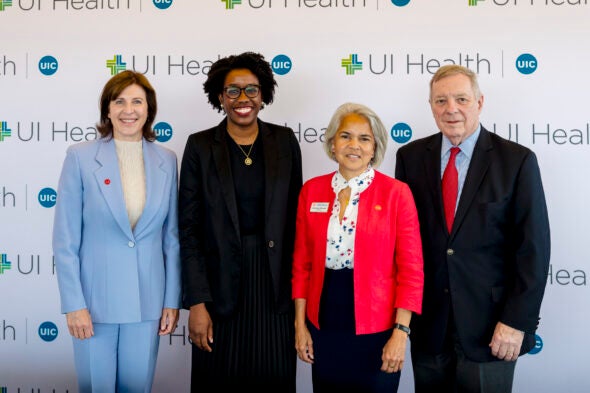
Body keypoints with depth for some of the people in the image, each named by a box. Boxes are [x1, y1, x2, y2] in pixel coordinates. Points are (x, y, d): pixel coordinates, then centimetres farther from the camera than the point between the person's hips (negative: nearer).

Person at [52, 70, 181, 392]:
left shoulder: (166, 160, 2)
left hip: (148, 300, 2)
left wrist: (172, 300, 4)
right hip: (95, 297, -2)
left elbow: (172, 236, 6)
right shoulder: (81, 156, -6)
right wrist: (73, 304, -9)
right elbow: (65, 240, -5)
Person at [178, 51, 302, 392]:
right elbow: (189, 227, -4)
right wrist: (196, 303, -8)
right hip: (220, 284, -1)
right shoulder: (200, 146, -3)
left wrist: (298, 284, 4)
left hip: (275, 283, 2)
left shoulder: (284, 141, 3)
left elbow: (295, 217, 6)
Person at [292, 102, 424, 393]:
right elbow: (302, 264, 6)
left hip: (376, 327, -3)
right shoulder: (311, 191, 1)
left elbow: (411, 269, -7)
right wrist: (300, 324, 4)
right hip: (323, 325, 3)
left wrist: (400, 332, -11)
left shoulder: (396, 193, -7)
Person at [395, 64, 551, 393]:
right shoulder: (411, 157, 2)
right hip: (427, 321, 3)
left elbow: (533, 248, -7)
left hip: (489, 323, -2)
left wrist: (517, 321, -11)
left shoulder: (517, 160, -6)